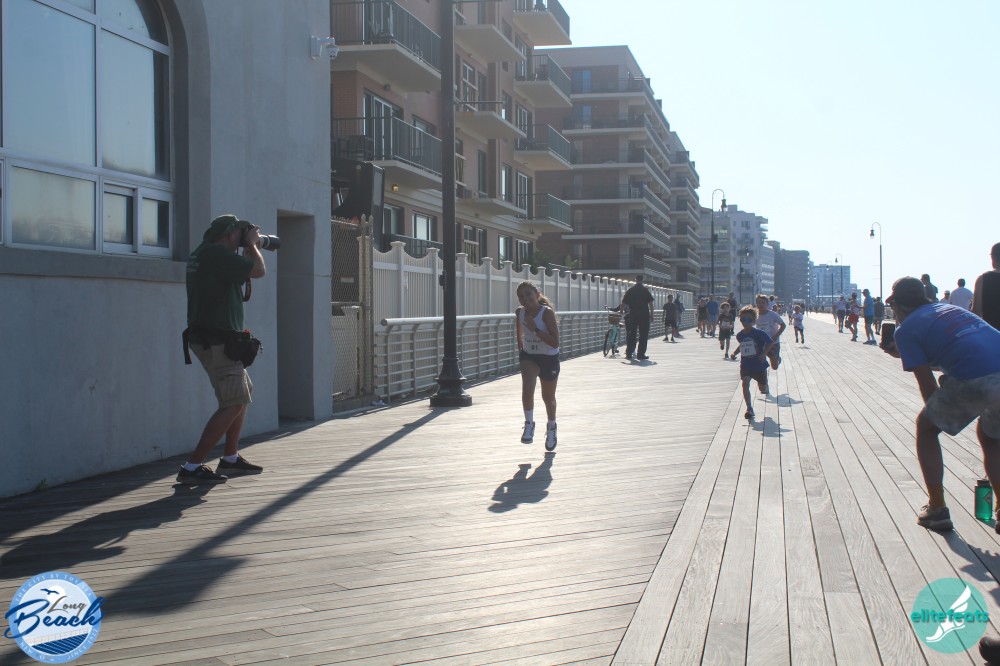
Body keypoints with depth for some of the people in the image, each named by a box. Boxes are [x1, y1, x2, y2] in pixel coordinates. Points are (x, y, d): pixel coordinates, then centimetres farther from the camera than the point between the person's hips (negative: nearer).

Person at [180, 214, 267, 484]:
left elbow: (241, 271, 27)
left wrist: (249, 248, 18)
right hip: (216, 341, -11)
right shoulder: (217, 254, -16)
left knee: (244, 394, 20)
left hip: (209, 338, 11)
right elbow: (258, 271, -17)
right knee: (233, 404, -10)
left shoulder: (202, 254, 15)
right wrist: (252, 244, 0)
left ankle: (231, 458, 26)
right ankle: (192, 467, -12)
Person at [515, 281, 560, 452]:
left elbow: (555, 343, -28)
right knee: (527, 389, -23)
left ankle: (551, 427, 39)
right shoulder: (519, 312, -9)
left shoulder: (547, 312, -24)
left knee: (548, 397, 13)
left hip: (549, 358, -2)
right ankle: (529, 424, -6)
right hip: (529, 356, 3)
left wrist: (535, 329, -34)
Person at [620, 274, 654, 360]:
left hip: (632, 315, 3)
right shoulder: (645, 290, -2)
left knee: (631, 334, 11)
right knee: (643, 335, 1)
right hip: (644, 315, -3)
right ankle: (641, 354, -3)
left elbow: (623, 303, 6)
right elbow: (650, 303, -7)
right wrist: (651, 314, 0)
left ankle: (629, 353, 10)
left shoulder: (630, 290, 6)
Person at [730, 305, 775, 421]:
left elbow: (771, 343, -14)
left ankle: (765, 387, 54)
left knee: (763, 389, 13)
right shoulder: (740, 335, 1)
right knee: (745, 384, -19)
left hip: (759, 365, -3)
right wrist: (735, 352, 7)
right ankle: (749, 409, -16)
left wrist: (764, 353, -25)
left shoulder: (759, 333, -15)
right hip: (745, 365, 3)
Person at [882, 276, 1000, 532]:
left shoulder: (905, 329, 11)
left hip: (974, 381, -6)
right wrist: (904, 353, 49)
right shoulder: (948, 308, 30)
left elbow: (928, 385, 10)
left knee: (926, 427, 20)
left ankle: (937, 509, 19)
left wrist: (937, 413, 26)